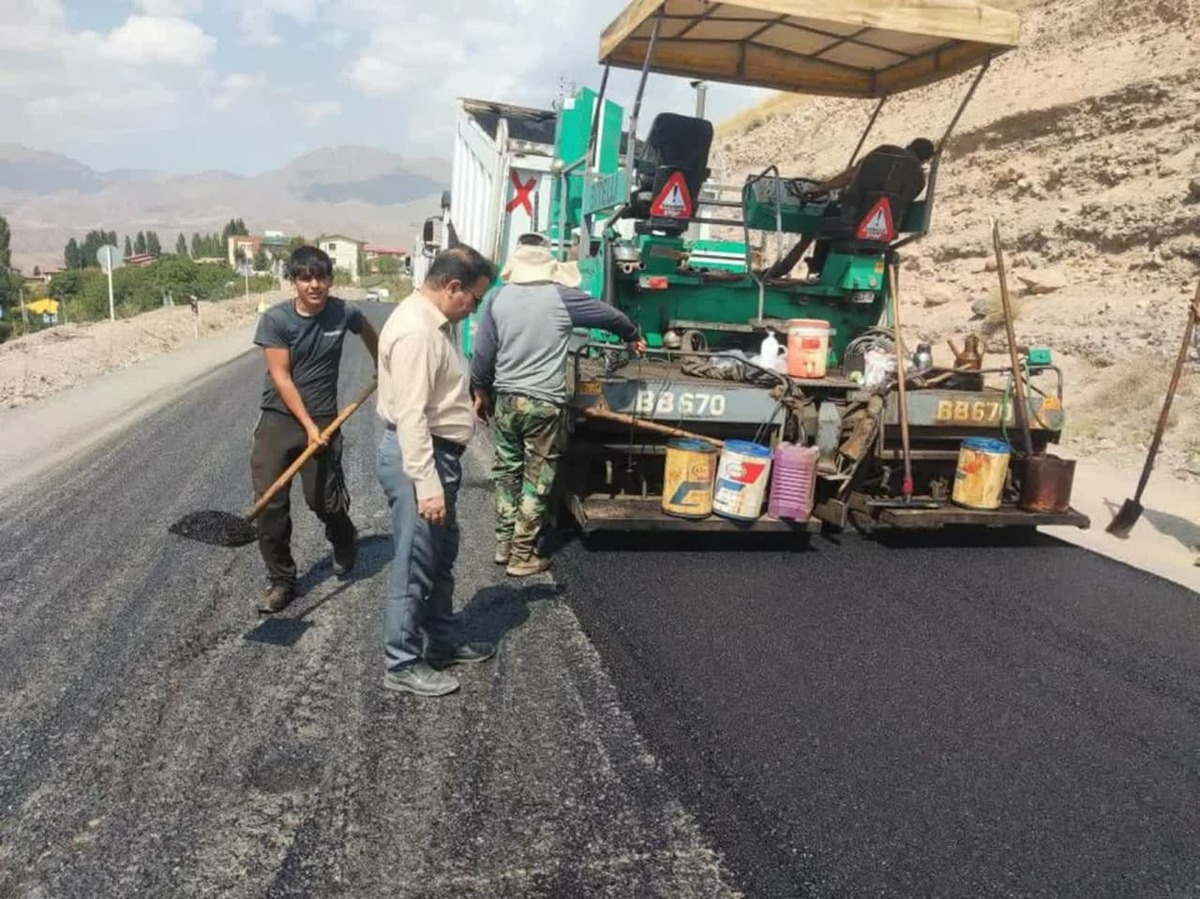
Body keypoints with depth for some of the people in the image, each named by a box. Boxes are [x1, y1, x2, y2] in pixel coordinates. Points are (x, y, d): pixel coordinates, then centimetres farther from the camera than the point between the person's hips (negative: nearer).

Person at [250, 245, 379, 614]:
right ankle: (281, 580, 13)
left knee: (325, 500, 1)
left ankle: (345, 544, 36)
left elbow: (369, 334, 19)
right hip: (279, 418, 0)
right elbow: (281, 378, -12)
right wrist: (308, 426, -18)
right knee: (270, 503, -4)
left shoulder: (343, 313, -5)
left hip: (323, 420, 1)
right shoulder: (275, 319, -10)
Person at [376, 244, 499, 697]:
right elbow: (410, 416, -27)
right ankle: (403, 665, 15)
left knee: (441, 557, 21)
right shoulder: (415, 330, -22)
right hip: (419, 458, -11)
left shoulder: (435, 320, 11)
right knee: (414, 566, 1)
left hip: (437, 454, 11)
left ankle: (442, 642, 36)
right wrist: (427, 485, -29)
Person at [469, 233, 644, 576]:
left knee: (506, 473, 17)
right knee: (536, 480, 5)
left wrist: (481, 393, 18)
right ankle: (522, 556, 12)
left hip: (505, 400, 4)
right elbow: (609, 314, 6)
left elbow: (482, 353, 4)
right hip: (544, 404, -3)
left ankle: (504, 545, 25)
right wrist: (634, 336, 26)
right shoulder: (562, 297, -7)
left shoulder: (498, 298, 0)